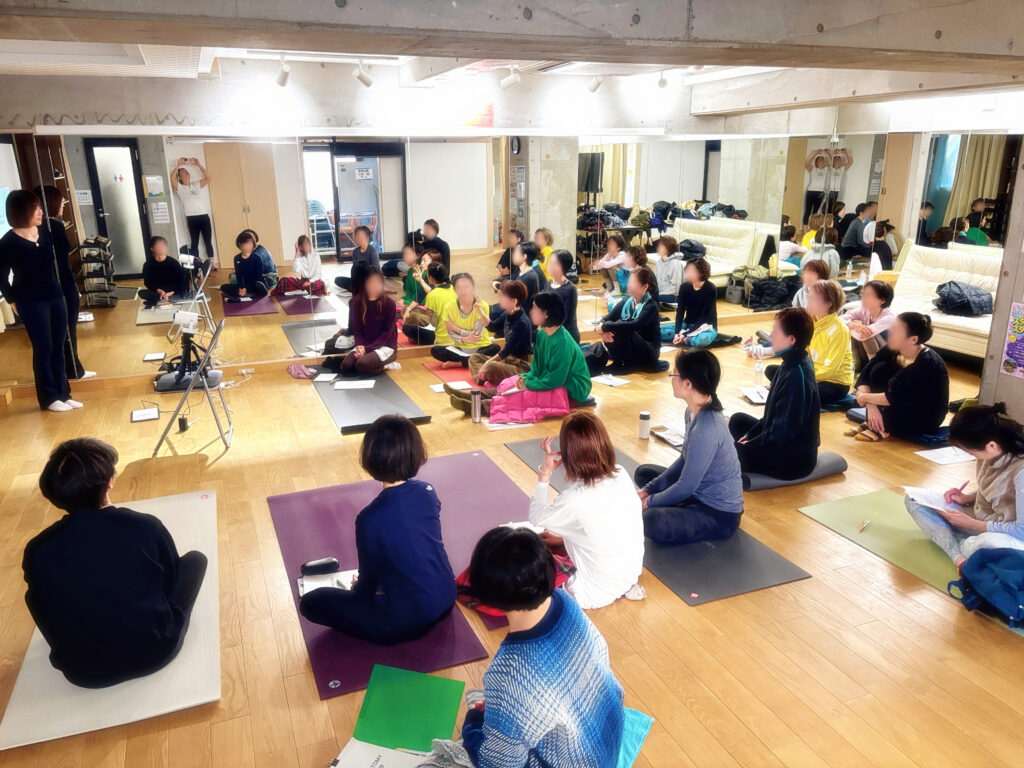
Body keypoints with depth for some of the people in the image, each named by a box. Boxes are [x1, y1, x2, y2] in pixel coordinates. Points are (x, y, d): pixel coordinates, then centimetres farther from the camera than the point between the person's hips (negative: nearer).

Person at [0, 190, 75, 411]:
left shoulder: (44, 231, 4)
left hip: (55, 297, 6)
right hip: (31, 303, -6)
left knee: (58, 348, 9)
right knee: (44, 349, -1)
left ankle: (63, 394, 18)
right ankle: (49, 398, 9)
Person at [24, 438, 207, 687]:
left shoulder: (37, 551, -14)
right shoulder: (146, 527, -19)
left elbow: (46, 617, 3)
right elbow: (173, 583, 0)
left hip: (83, 673, 3)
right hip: (156, 652, -2)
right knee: (196, 559, 15)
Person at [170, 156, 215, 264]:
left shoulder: (196, 185, 19)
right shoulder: (179, 188, 6)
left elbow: (208, 177, 11)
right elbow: (172, 177, -11)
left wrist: (198, 165, 6)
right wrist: (178, 165, -4)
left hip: (204, 216, 3)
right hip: (191, 218, -3)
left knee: (208, 241, 6)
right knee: (194, 242, 0)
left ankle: (211, 263, 13)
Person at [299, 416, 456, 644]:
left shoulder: (371, 519, -23)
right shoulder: (427, 491, -5)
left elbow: (369, 579, -8)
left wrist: (358, 588, 17)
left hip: (408, 621, -7)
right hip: (446, 599, 7)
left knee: (310, 602, 4)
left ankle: (389, 631, 3)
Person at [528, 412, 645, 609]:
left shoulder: (574, 500, -31)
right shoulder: (621, 475, -14)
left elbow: (536, 519, -10)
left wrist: (544, 474, -10)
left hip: (597, 593, -6)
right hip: (630, 575, 6)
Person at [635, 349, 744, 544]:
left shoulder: (707, 431, -31)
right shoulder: (695, 412, -2)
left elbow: (686, 487, -23)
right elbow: (685, 460, 11)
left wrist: (649, 502, -8)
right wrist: (648, 489, 7)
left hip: (720, 514, -9)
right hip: (700, 492, 9)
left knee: (652, 521, -33)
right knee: (643, 473, 18)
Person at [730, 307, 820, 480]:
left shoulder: (797, 377, -26)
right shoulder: (791, 364, 2)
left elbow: (783, 431, -24)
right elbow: (772, 413, 12)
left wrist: (749, 444, -13)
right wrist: (749, 436, 7)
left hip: (794, 459, -10)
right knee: (738, 420, 22)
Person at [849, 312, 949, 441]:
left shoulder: (927, 363, -30)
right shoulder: (892, 350, -11)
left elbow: (895, 397, -33)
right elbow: (864, 375, -12)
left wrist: (865, 397, -20)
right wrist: (871, 406, -25)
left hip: (926, 419, -7)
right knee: (879, 369, -14)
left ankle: (883, 428, -10)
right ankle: (873, 422, -9)